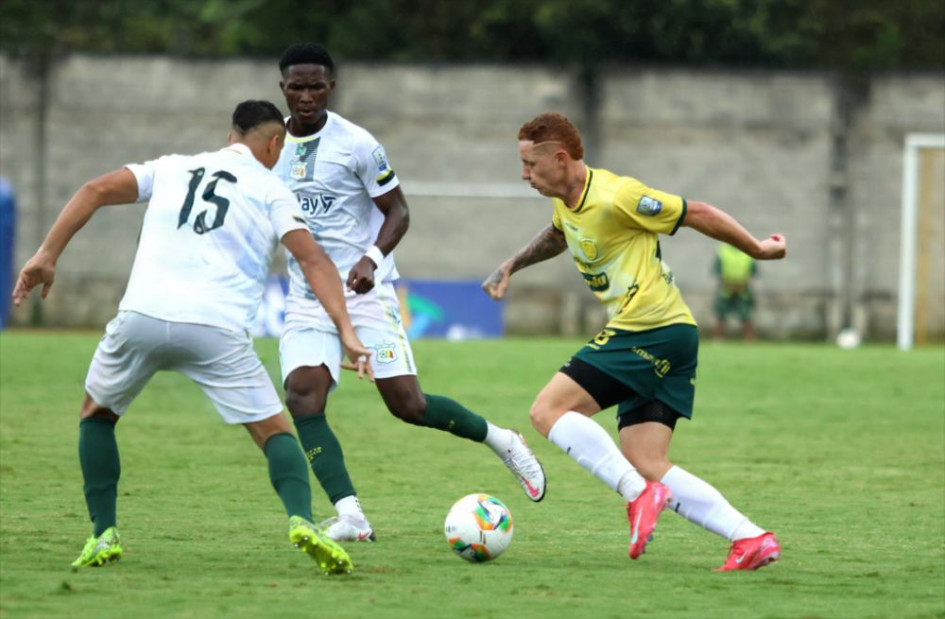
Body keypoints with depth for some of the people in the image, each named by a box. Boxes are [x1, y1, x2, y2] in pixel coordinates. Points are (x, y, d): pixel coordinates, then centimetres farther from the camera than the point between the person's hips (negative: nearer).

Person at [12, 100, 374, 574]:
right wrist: (346, 331, -3)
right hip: (217, 330, -2)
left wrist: (47, 256, 8)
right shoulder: (270, 189, 15)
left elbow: (97, 191, 11)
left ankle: (103, 535, 17)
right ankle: (302, 520, -19)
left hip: (141, 317, 2)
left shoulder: (172, 168, 24)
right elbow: (312, 260, 2)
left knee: (96, 414, 27)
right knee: (274, 432, 8)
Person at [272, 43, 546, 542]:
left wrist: (371, 259, -23)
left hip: (365, 293, -4)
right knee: (302, 397, -19)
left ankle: (500, 440, 20)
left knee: (408, 405, -7)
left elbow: (397, 211, -8)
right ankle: (350, 516, -22)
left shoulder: (356, 144, -10)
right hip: (305, 299, 4)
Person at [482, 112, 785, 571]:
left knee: (547, 411, -13)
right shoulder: (565, 200, 13)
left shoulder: (616, 196, -16)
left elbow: (699, 214, -8)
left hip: (652, 330, -10)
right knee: (647, 465, 1)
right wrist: (511, 266, 30)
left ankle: (639, 494, -19)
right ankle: (751, 538, -6)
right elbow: (558, 235, 39)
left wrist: (757, 249, 2)